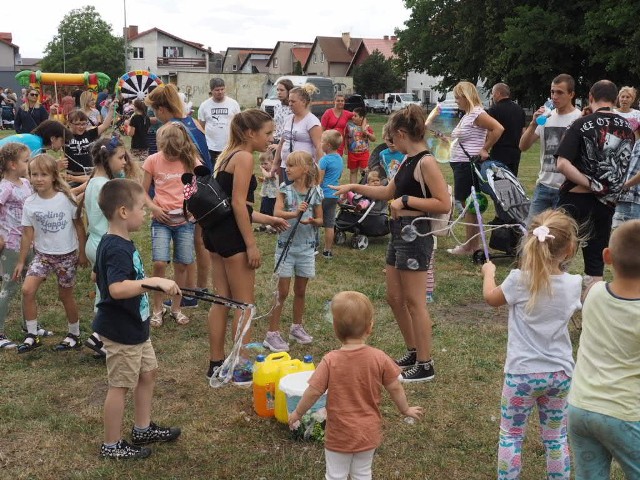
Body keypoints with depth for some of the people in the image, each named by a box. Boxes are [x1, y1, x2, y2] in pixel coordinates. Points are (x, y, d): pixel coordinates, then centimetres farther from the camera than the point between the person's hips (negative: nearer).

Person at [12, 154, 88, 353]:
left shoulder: (66, 198, -13)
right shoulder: (29, 204, -7)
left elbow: (79, 225, -3)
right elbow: (27, 234, 1)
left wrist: (82, 252, -1)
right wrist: (21, 261, 3)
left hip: (67, 255, -2)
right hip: (42, 254, 2)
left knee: (65, 295, 8)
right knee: (27, 290, -12)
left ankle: (74, 335, 28)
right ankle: (32, 335, 3)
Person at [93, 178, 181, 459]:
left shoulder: (111, 244, 6)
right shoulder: (118, 249, -26)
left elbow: (98, 275, 21)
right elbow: (116, 289, -40)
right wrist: (154, 282, -42)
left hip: (134, 326, 10)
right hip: (120, 330, -10)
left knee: (148, 372, 21)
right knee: (120, 386, 3)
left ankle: (143, 429, 36)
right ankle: (111, 445, 18)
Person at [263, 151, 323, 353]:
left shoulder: (315, 192, 0)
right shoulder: (285, 190, -3)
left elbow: (320, 219, 4)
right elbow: (277, 213, -17)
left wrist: (312, 221, -18)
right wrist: (295, 213, -34)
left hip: (307, 247, 2)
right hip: (286, 245, -2)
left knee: (300, 290, 14)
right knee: (282, 292, -1)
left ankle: (297, 327, 32)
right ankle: (272, 334, 5)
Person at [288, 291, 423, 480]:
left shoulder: (330, 361, -20)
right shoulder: (379, 358, -15)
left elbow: (313, 392, -15)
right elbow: (395, 388, -5)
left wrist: (297, 413, 3)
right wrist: (406, 409, 14)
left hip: (339, 434, -2)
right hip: (369, 433, 2)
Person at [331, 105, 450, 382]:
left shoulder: (426, 162, -16)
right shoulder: (407, 162, 13)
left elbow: (444, 204, -22)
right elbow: (388, 192, 25)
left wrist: (406, 200, -20)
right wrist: (354, 187, 21)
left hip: (415, 234, -10)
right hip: (400, 232, 10)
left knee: (414, 302, -2)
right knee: (394, 298, 15)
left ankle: (425, 365, 9)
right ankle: (413, 353, 30)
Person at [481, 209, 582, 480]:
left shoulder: (520, 280, -17)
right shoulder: (573, 284, -8)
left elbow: (491, 298, 4)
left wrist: (489, 272, 23)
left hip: (522, 373, -3)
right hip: (560, 373, 3)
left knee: (511, 436, 11)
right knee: (556, 438, 18)